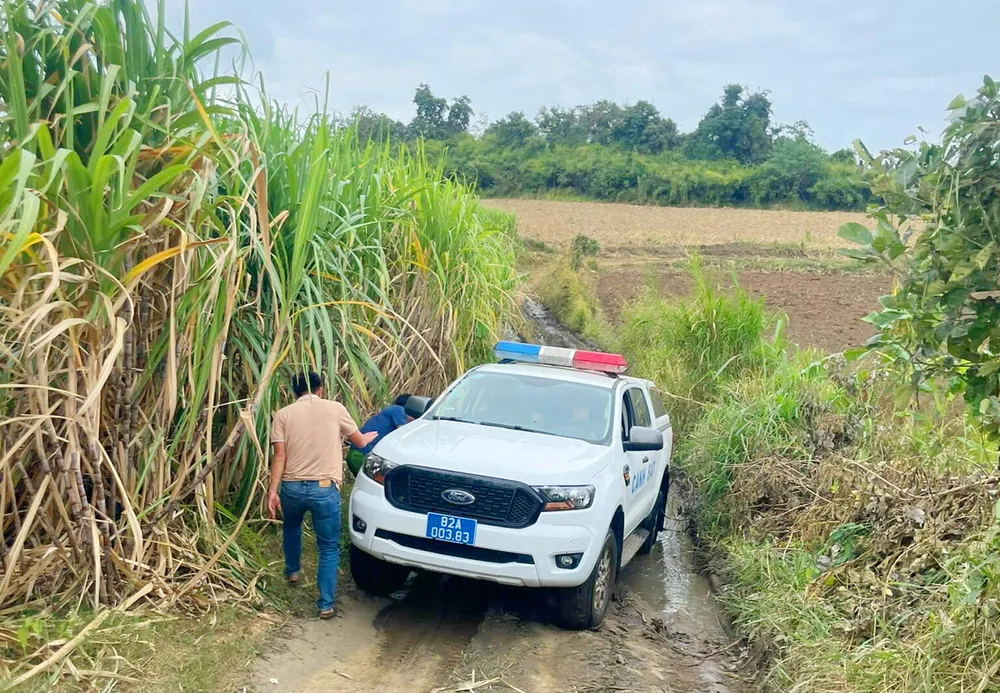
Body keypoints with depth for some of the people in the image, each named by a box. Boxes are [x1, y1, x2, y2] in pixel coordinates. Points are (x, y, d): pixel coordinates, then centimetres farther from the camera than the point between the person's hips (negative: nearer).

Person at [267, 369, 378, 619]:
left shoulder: (284, 414, 4)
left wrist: (272, 490, -4)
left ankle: (292, 570, 50)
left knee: (291, 526, 35)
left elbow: (280, 455, -5)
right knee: (329, 547, 8)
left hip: (292, 487, 2)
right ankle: (326, 604, 3)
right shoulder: (336, 408, 3)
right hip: (325, 488, -2)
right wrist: (369, 438, 38)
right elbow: (359, 441, 15)